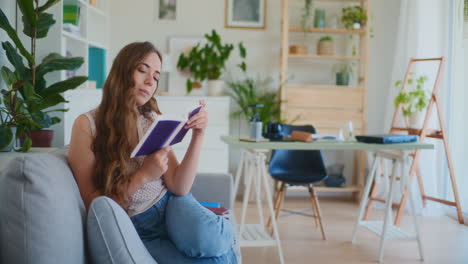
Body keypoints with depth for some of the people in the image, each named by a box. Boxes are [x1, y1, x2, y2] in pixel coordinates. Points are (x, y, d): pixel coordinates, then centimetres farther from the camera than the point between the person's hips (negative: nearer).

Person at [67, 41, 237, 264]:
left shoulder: (153, 120, 3)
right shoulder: (87, 125, -8)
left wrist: (198, 136, -14)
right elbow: (92, 205, -9)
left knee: (206, 241, -32)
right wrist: (143, 175, -20)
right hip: (137, 229, -3)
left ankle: (221, 229, 1)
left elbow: (178, 188, -4)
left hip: (170, 204, 4)